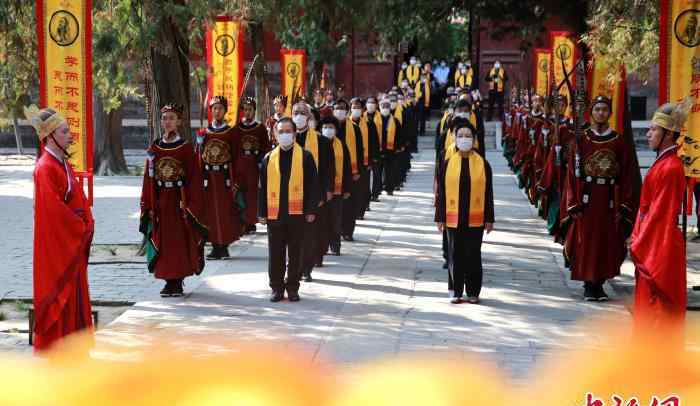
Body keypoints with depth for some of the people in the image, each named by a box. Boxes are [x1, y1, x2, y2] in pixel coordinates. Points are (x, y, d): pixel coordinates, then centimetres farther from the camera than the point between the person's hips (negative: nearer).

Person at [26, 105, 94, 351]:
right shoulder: (45, 168, -17)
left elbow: (79, 198, 16)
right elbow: (54, 208, -21)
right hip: (56, 242, -9)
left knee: (74, 292, 13)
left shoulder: (64, 164, 12)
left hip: (74, 240, 9)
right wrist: (81, 227, -13)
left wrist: (87, 225, 4)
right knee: (57, 294, -3)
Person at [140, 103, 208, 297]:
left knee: (181, 241, -1)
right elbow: (148, 178, 7)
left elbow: (194, 178, -4)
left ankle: (178, 282, 6)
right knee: (163, 241, 4)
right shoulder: (154, 148, 6)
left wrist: (192, 206, -10)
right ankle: (169, 281, 12)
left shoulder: (186, 147, -3)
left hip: (180, 200, -3)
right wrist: (147, 206, 2)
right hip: (160, 202, 3)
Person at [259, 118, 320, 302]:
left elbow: (312, 185, 0)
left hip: (297, 213, -2)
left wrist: (311, 210, -5)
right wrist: (262, 212, 4)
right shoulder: (269, 158, 6)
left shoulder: (305, 157, 1)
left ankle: (292, 288, 16)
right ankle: (277, 288, 15)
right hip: (274, 214, 2)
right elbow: (262, 187, 8)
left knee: (295, 253, 6)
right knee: (275, 254, 5)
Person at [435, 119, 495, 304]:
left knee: (473, 255, 4)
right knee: (455, 255, 6)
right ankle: (456, 292, 16)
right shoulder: (447, 162, 0)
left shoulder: (482, 163, 1)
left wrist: (489, 219, 3)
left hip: (475, 219, 0)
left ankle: (473, 292, 15)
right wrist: (440, 217, 1)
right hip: (453, 218, 0)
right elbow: (441, 191, 3)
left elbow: (488, 193, 4)